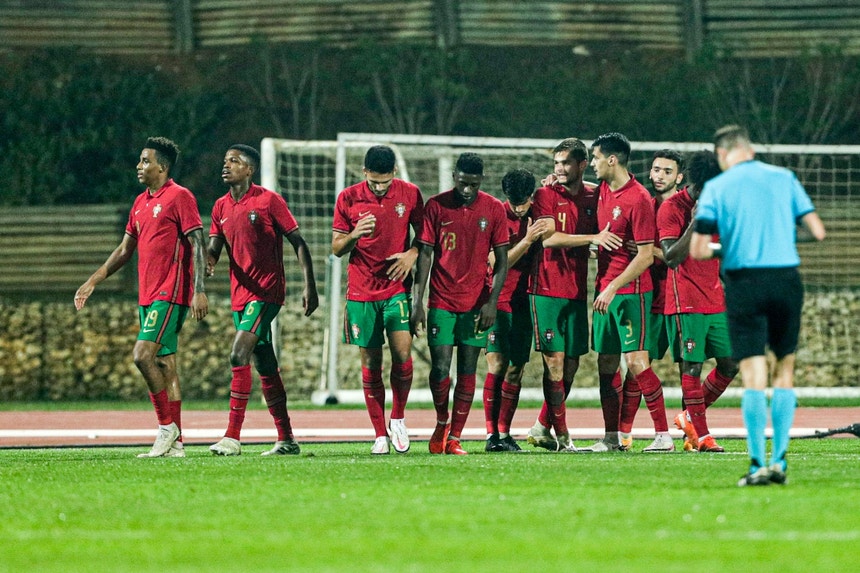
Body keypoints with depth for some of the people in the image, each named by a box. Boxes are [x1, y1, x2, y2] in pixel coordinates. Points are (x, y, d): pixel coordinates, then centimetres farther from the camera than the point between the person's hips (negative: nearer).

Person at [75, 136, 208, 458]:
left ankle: (167, 425, -9)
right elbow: (125, 250, 24)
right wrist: (93, 282, 21)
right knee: (164, 364, 6)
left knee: (143, 355, -18)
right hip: (148, 295, 8)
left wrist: (199, 290, -20)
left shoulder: (179, 197, -8)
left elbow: (197, 245, -12)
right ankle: (175, 443, 6)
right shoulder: (141, 203, 17)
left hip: (170, 294, -8)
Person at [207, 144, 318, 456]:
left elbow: (298, 243, -5)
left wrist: (310, 287, -11)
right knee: (265, 366, 10)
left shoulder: (268, 200, -7)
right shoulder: (221, 207, 11)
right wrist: (209, 258, -16)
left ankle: (232, 436, -20)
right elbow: (214, 248, 10)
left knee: (239, 355, -19)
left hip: (267, 291, -7)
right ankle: (286, 439, 17)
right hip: (240, 295, 7)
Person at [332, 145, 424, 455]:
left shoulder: (410, 194, 0)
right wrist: (354, 235, -18)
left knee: (402, 352, -15)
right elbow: (336, 249, 3)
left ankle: (398, 417, 8)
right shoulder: (348, 199, 0)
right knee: (370, 363, 1)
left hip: (398, 287, -1)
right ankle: (380, 435, 8)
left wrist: (413, 252, -9)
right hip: (361, 291, 1)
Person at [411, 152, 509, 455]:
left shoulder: (494, 209, 0)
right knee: (440, 368, -6)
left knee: (467, 370, 1)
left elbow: (502, 260, 3)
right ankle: (442, 421, 19)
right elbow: (425, 254, 0)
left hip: (477, 302, 1)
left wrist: (492, 301, -7)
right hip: (441, 301, -1)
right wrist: (417, 302, -5)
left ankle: (454, 438, 7)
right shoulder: (436, 205, -1)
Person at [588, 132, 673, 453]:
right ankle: (611, 438, 13)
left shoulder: (638, 200, -15)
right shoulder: (603, 191, 10)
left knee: (636, 362, -12)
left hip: (631, 291, -8)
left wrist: (613, 288, -19)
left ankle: (663, 435, -7)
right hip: (605, 290, 8)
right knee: (606, 364, 7)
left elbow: (646, 256, -17)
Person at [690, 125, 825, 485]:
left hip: (744, 282, -2)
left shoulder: (716, 187, 2)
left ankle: (759, 465, -8)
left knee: (754, 376, -4)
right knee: (784, 372, 12)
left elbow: (698, 250, -4)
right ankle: (779, 461, 9)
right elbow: (816, 231, 4)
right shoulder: (784, 178, 7)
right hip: (786, 277, 2)